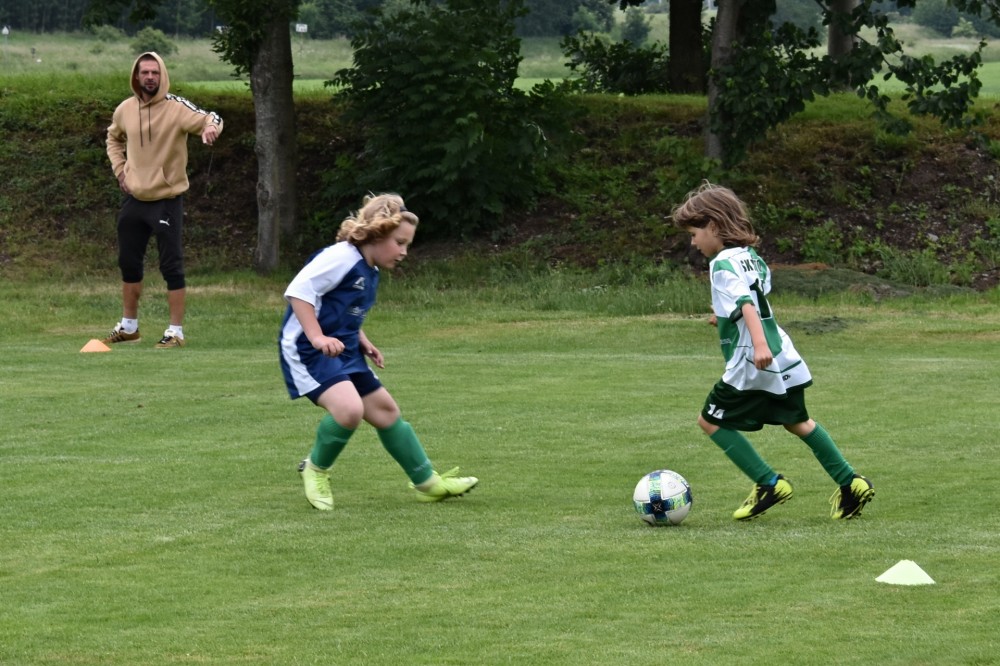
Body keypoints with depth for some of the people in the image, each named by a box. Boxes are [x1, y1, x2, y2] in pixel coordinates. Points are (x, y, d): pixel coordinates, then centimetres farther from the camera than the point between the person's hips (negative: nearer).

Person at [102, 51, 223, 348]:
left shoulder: (176, 108, -14)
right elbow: (114, 138, 23)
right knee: (129, 262, 16)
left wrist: (211, 127, -47)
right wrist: (119, 168, 9)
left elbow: (210, 119, -23)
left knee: (171, 266, -5)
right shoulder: (125, 110, 3)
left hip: (167, 200, -6)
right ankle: (129, 326, 31)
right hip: (135, 200, 6)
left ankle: (176, 331, 1)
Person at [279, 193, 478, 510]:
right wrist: (317, 338, -29)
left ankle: (428, 483, 24)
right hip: (307, 351, -10)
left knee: (384, 409, 13)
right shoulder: (341, 257, -17)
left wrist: (362, 342, 11)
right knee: (349, 407, -29)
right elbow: (298, 290, -24)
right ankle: (315, 470, -3)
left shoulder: (369, 272, 13)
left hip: (343, 352, 10)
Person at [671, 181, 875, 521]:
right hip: (785, 362, 9)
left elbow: (746, 303, -29)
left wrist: (760, 344, -40)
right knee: (797, 421, 24)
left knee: (711, 421, 4)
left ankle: (768, 483, -1)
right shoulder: (750, 256, 13)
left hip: (751, 366, -9)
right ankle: (850, 483, 19)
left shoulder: (723, 264, -14)